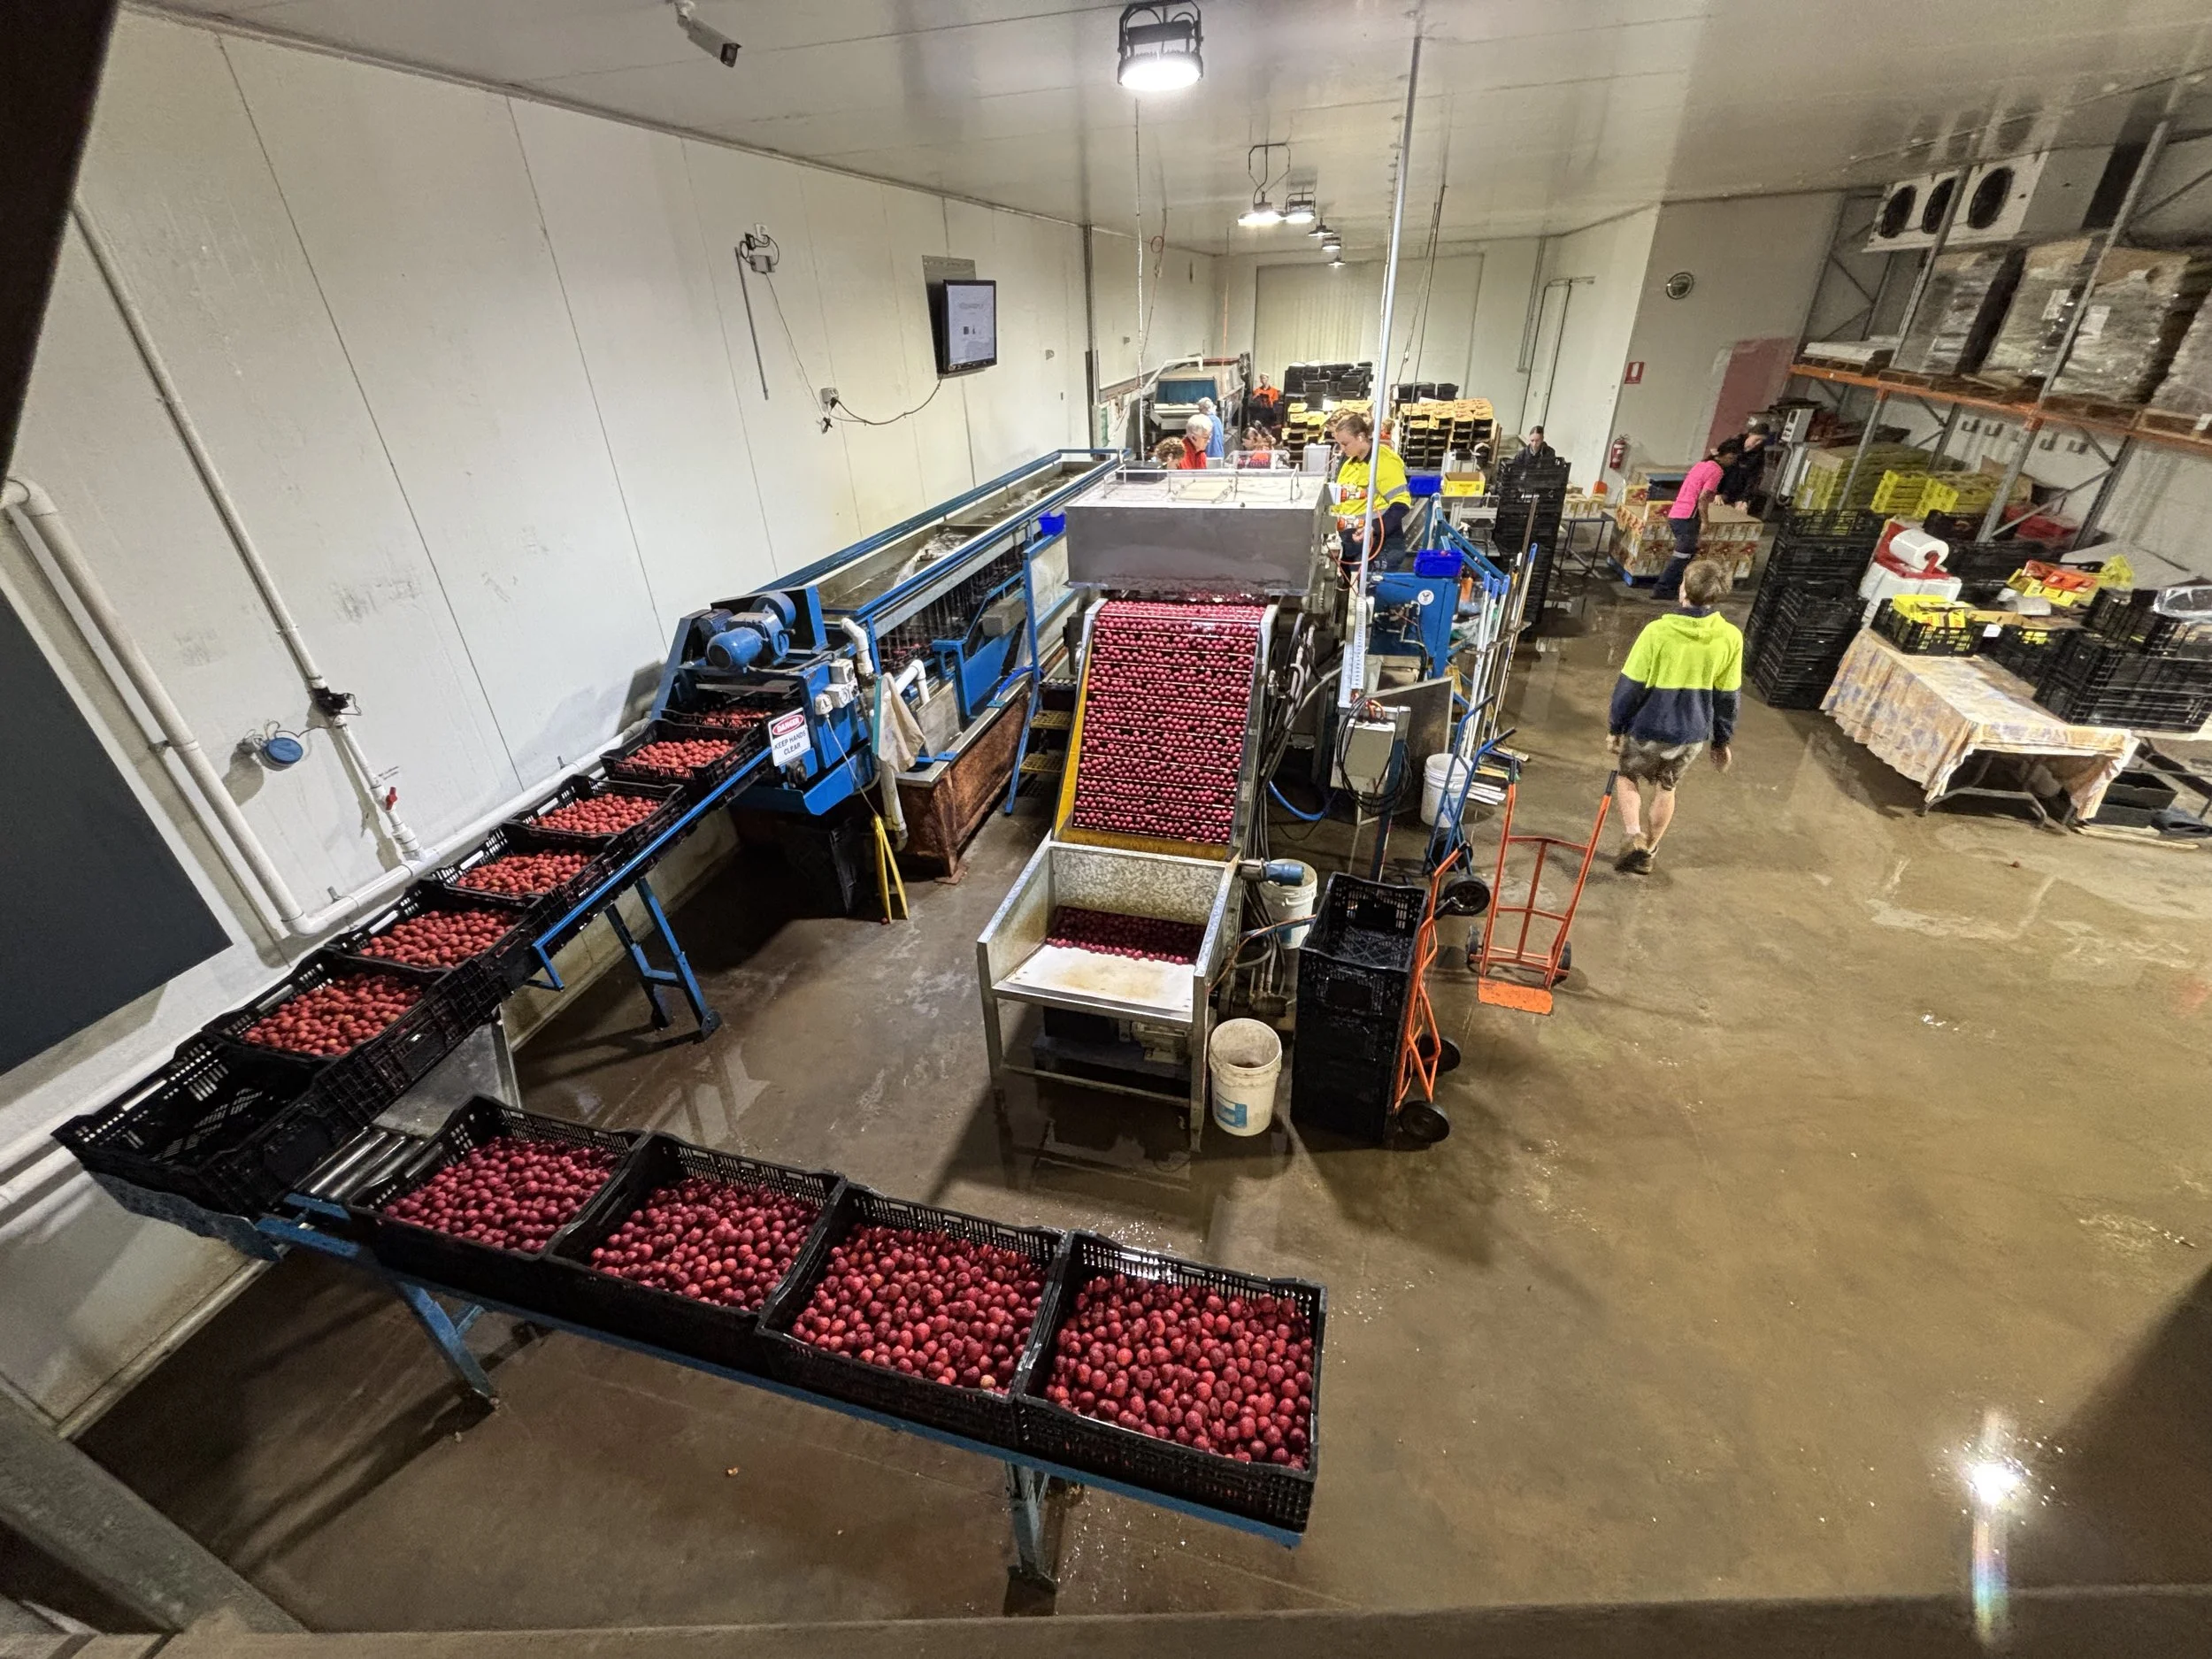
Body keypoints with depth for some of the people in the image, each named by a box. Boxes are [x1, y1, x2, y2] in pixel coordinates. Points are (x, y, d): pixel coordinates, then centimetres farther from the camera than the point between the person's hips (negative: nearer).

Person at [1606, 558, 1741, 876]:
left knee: (1629, 778, 20)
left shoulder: (1658, 631, -19)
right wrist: (1723, 740, 14)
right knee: (1666, 789, 23)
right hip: (1693, 734, 3)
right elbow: (1728, 697, 1)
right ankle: (1647, 851, 32)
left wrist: (1615, 727, 0)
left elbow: (1630, 686, -13)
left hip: (1648, 730, -3)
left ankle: (1634, 837, -2)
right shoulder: (1731, 638, -8)